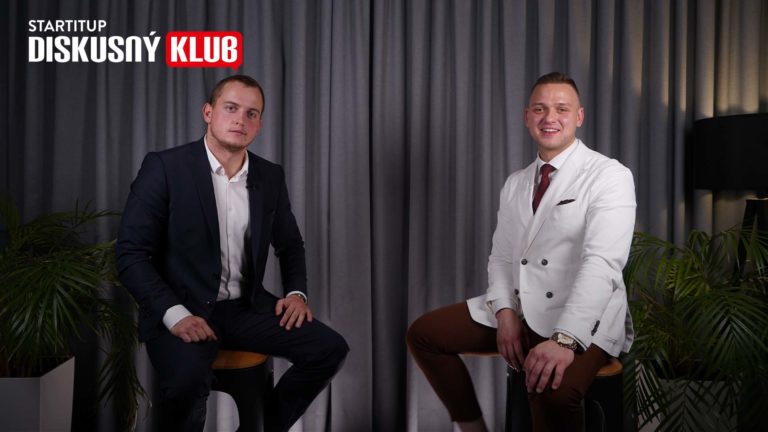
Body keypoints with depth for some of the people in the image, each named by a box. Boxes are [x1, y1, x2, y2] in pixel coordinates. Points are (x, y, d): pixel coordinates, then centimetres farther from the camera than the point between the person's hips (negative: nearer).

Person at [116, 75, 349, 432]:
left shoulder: (270, 177, 5)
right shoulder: (164, 167, -9)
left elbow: (290, 244, 19)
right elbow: (130, 254, -12)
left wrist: (296, 292, 0)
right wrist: (175, 314, -23)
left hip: (246, 307, 5)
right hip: (180, 311, -5)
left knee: (330, 349, -11)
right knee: (187, 380, -34)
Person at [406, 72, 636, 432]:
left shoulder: (610, 176, -9)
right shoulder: (515, 184, 12)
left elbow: (601, 263, -22)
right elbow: (501, 257, 11)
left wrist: (564, 340, -34)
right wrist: (505, 313, -9)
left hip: (581, 320, -6)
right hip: (517, 309, 7)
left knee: (551, 389, -36)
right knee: (422, 333, 1)